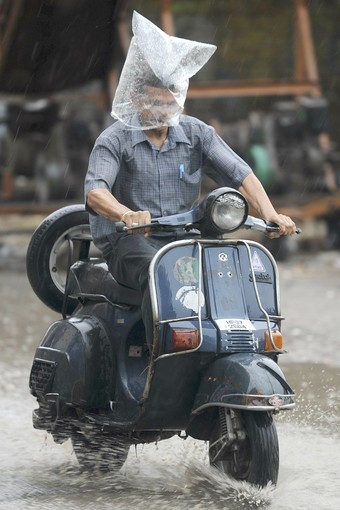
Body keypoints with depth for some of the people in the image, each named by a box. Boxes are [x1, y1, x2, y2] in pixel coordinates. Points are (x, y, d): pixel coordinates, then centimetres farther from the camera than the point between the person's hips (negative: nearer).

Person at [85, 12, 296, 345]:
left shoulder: (196, 134, 7)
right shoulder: (114, 140, -4)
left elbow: (239, 173, -1)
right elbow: (95, 190, -20)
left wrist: (269, 213, -19)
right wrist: (126, 214, -43)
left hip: (183, 240, 4)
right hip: (130, 242, -4)